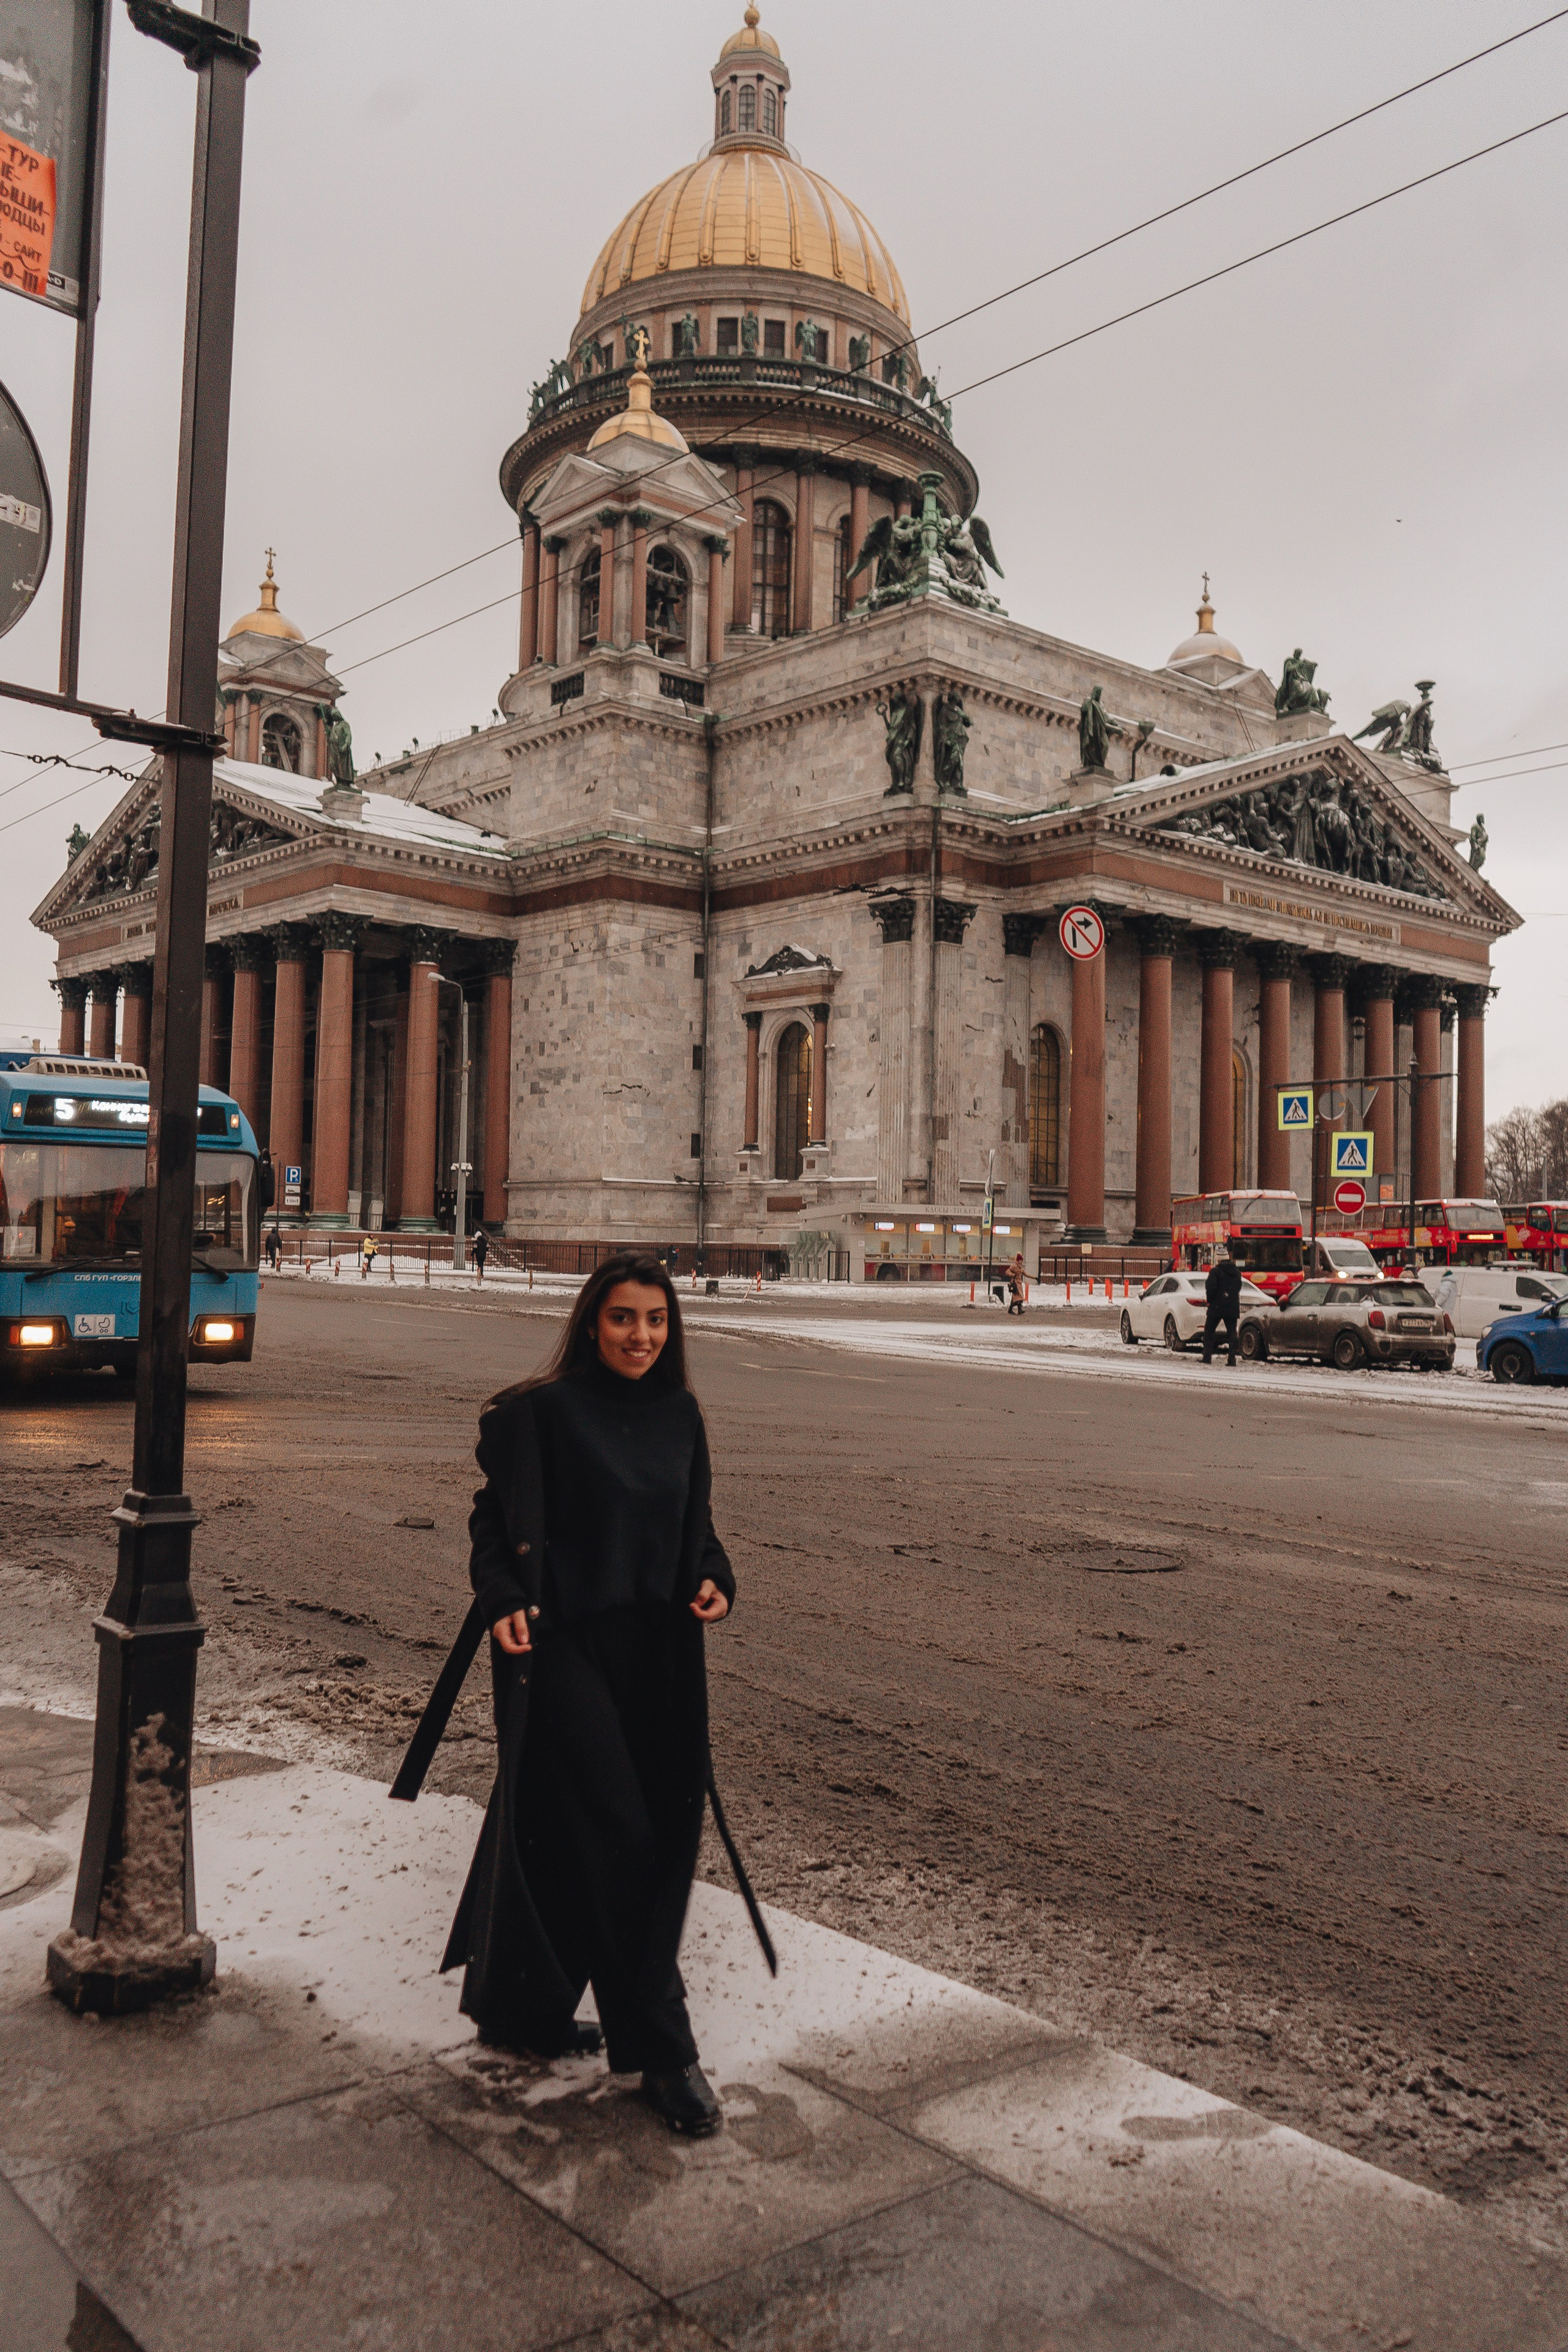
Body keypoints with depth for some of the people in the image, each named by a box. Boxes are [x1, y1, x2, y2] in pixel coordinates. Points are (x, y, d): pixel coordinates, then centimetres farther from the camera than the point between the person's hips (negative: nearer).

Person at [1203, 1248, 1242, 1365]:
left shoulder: (1216, 1271, -10)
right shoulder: (1237, 1272, 10)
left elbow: (1210, 1287, -16)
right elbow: (1239, 1288, 17)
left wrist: (1209, 1300, -4)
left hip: (1217, 1306, -5)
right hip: (1233, 1306, 5)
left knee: (1209, 1331, 7)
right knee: (1232, 1332, 6)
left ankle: (1208, 1357, 2)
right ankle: (1232, 1358, -2)